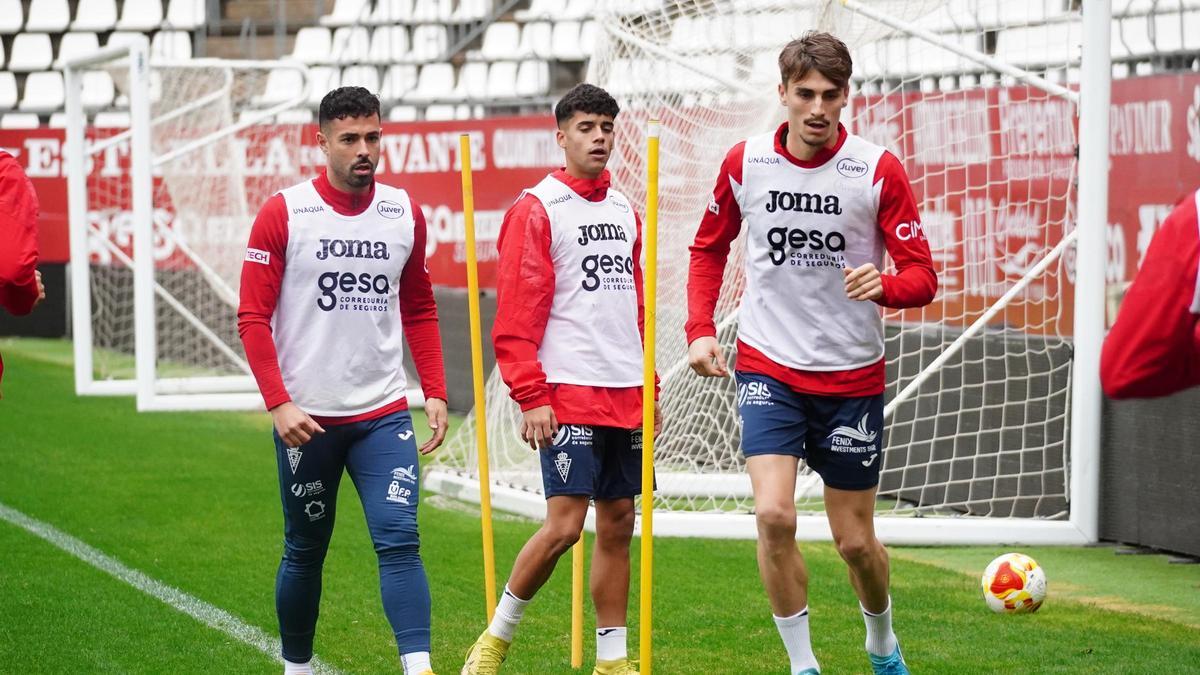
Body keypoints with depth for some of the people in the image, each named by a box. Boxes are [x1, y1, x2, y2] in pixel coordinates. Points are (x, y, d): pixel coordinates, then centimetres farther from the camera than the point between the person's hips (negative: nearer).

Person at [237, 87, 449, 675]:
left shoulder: (405, 213, 6)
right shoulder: (282, 214, -5)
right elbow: (252, 317, -5)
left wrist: (435, 391, 5)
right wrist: (278, 402, -14)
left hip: (384, 413, 2)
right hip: (307, 417, -2)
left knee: (400, 541, -12)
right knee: (304, 553, 8)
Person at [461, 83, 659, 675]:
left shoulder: (626, 212, 16)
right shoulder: (536, 210, -5)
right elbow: (514, 315, -9)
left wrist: (648, 385, 17)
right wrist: (530, 396, -15)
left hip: (624, 398, 6)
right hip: (567, 396, -6)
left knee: (618, 523, 7)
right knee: (563, 525, -11)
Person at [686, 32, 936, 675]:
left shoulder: (878, 169, -9)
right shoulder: (744, 162, -3)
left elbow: (921, 275, -8)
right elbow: (708, 247, 14)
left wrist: (883, 285, -31)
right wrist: (700, 329, 3)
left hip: (852, 374, 0)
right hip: (767, 366, 1)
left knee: (855, 539, 7)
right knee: (773, 514, -19)